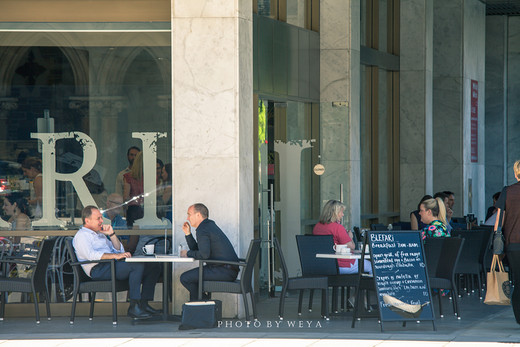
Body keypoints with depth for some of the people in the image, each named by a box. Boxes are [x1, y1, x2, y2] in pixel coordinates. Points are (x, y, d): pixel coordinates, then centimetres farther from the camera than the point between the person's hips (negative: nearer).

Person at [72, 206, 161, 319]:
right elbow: (91, 255, -19)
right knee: (138, 266, -29)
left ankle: (143, 304, -9)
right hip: (99, 270, -9)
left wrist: (111, 234, 12)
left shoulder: (100, 234, 30)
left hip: (112, 265, 9)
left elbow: (119, 249, 27)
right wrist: (115, 256, -26)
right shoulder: (81, 235, 1)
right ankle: (134, 307, -32)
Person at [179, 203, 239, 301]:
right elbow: (197, 249, 27)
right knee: (192, 276, 25)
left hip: (224, 271, -11)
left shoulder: (203, 230, -12)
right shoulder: (210, 225, 21)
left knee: (185, 278, -12)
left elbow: (204, 254, -23)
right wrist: (188, 234, 17)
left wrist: (188, 253, -6)